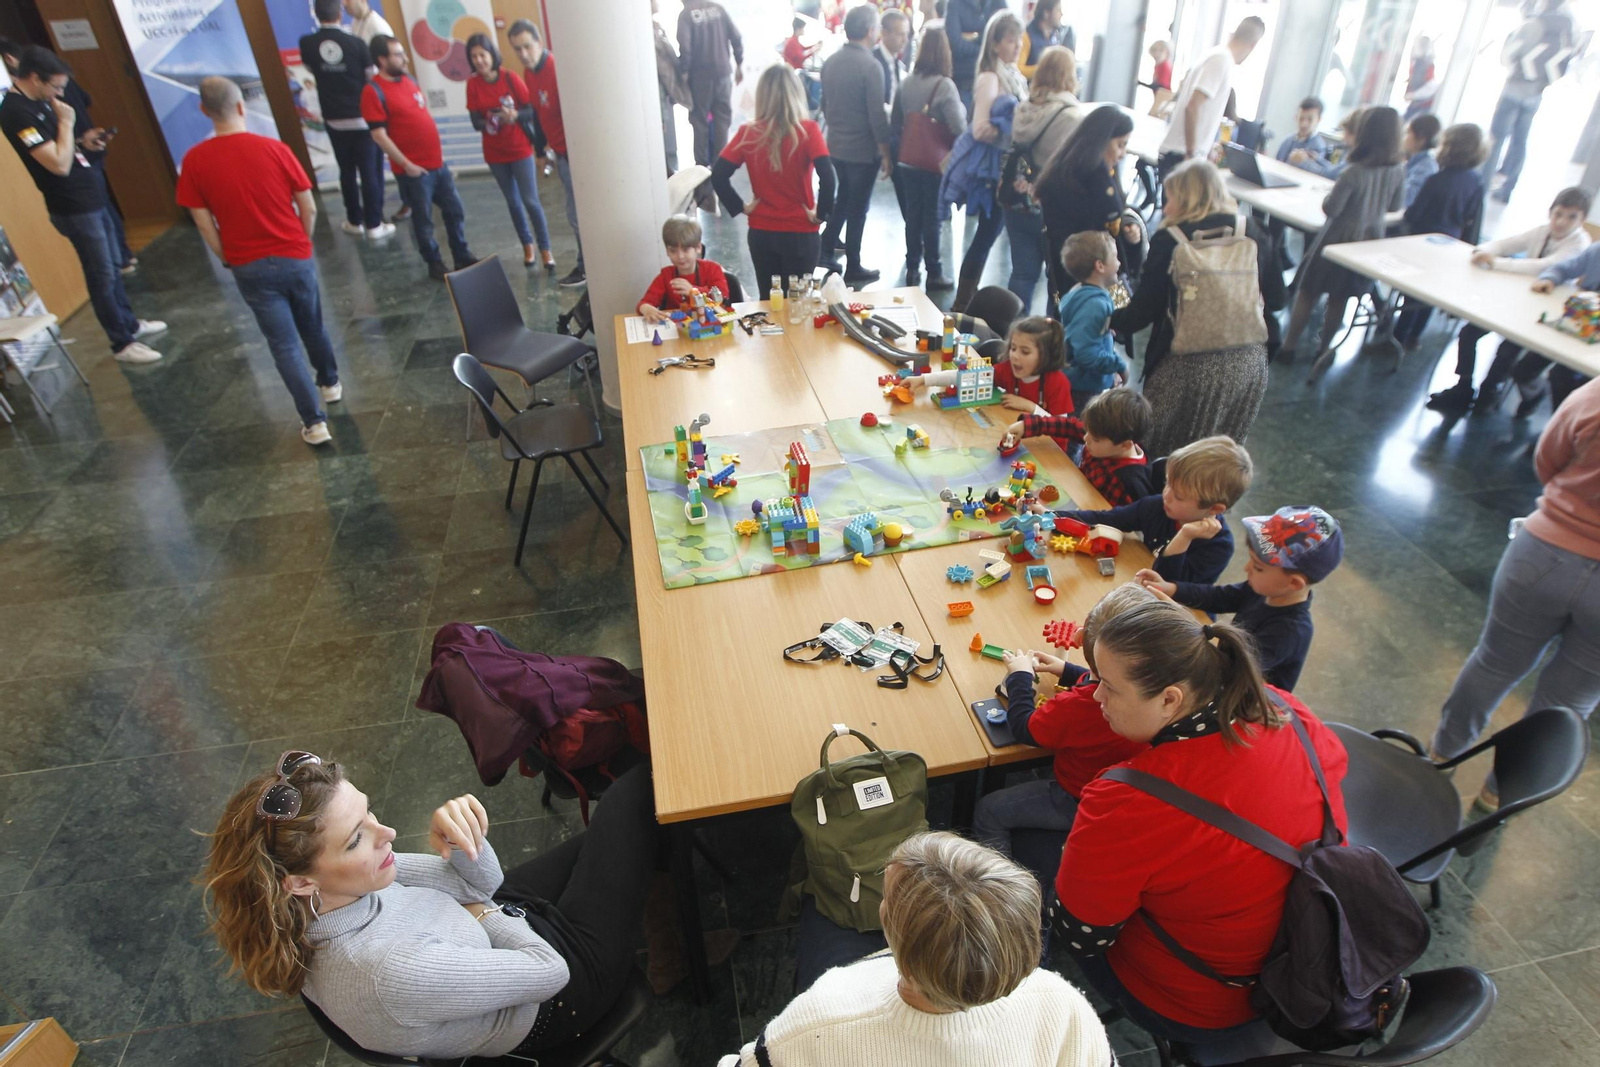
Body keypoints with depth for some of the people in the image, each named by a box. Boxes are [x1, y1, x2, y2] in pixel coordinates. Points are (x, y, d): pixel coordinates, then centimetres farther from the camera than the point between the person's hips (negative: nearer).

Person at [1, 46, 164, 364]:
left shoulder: (38, 102, 8)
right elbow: (60, 165, -25)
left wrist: (83, 141, 7)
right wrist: (66, 123, -18)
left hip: (90, 198, 9)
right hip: (74, 208, -9)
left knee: (114, 267, 19)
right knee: (102, 276, -2)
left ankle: (130, 323, 34)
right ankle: (122, 343, 7)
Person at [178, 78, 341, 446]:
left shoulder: (194, 160, -5)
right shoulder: (274, 148, -8)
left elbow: (204, 224, -2)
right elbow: (309, 209, -4)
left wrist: (229, 260, 13)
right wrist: (300, 245, 12)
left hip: (250, 267, 0)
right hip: (295, 258, 0)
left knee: (284, 344, 5)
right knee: (313, 327, 23)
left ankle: (314, 421, 1)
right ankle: (330, 382, 44)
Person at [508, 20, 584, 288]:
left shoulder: (557, 69, -20)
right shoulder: (529, 72, 7)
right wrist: (540, 149, 16)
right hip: (560, 151, 9)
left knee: (577, 213, -3)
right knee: (579, 210, 15)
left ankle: (588, 266, 10)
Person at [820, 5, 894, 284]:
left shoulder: (830, 62, 2)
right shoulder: (870, 66, -18)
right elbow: (877, 116, -19)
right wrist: (886, 154, -11)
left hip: (835, 146, 6)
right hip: (863, 150, -6)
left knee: (842, 199, 25)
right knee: (858, 208, 5)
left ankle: (827, 247, 30)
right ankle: (853, 269, 13)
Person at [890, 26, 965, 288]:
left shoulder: (906, 82, 1)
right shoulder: (944, 85, -15)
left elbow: (894, 123, 8)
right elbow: (959, 127, -19)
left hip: (908, 160, 5)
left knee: (913, 213, 14)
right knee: (932, 216, 4)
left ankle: (912, 268, 21)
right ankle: (934, 274, 11)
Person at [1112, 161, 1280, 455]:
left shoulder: (1170, 242, -6)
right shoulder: (1253, 233, 5)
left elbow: (1142, 312, -6)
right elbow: (1276, 298, 10)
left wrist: (1111, 320, 14)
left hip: (1192, 366, -4)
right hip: (1250, 364, 5)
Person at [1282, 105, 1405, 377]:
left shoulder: (1355, 172, -25)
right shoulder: (1398, 172, -6)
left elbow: (1330, 209, -19)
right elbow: (1395, 207, 7)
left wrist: (1328, 197, 1)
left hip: (1339, 240, -5)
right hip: (1369, 242, 5)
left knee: (1307, 291, 9)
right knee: (1340, 299, 15)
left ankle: (1290, 345, 15)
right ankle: (1324, 349, 23)